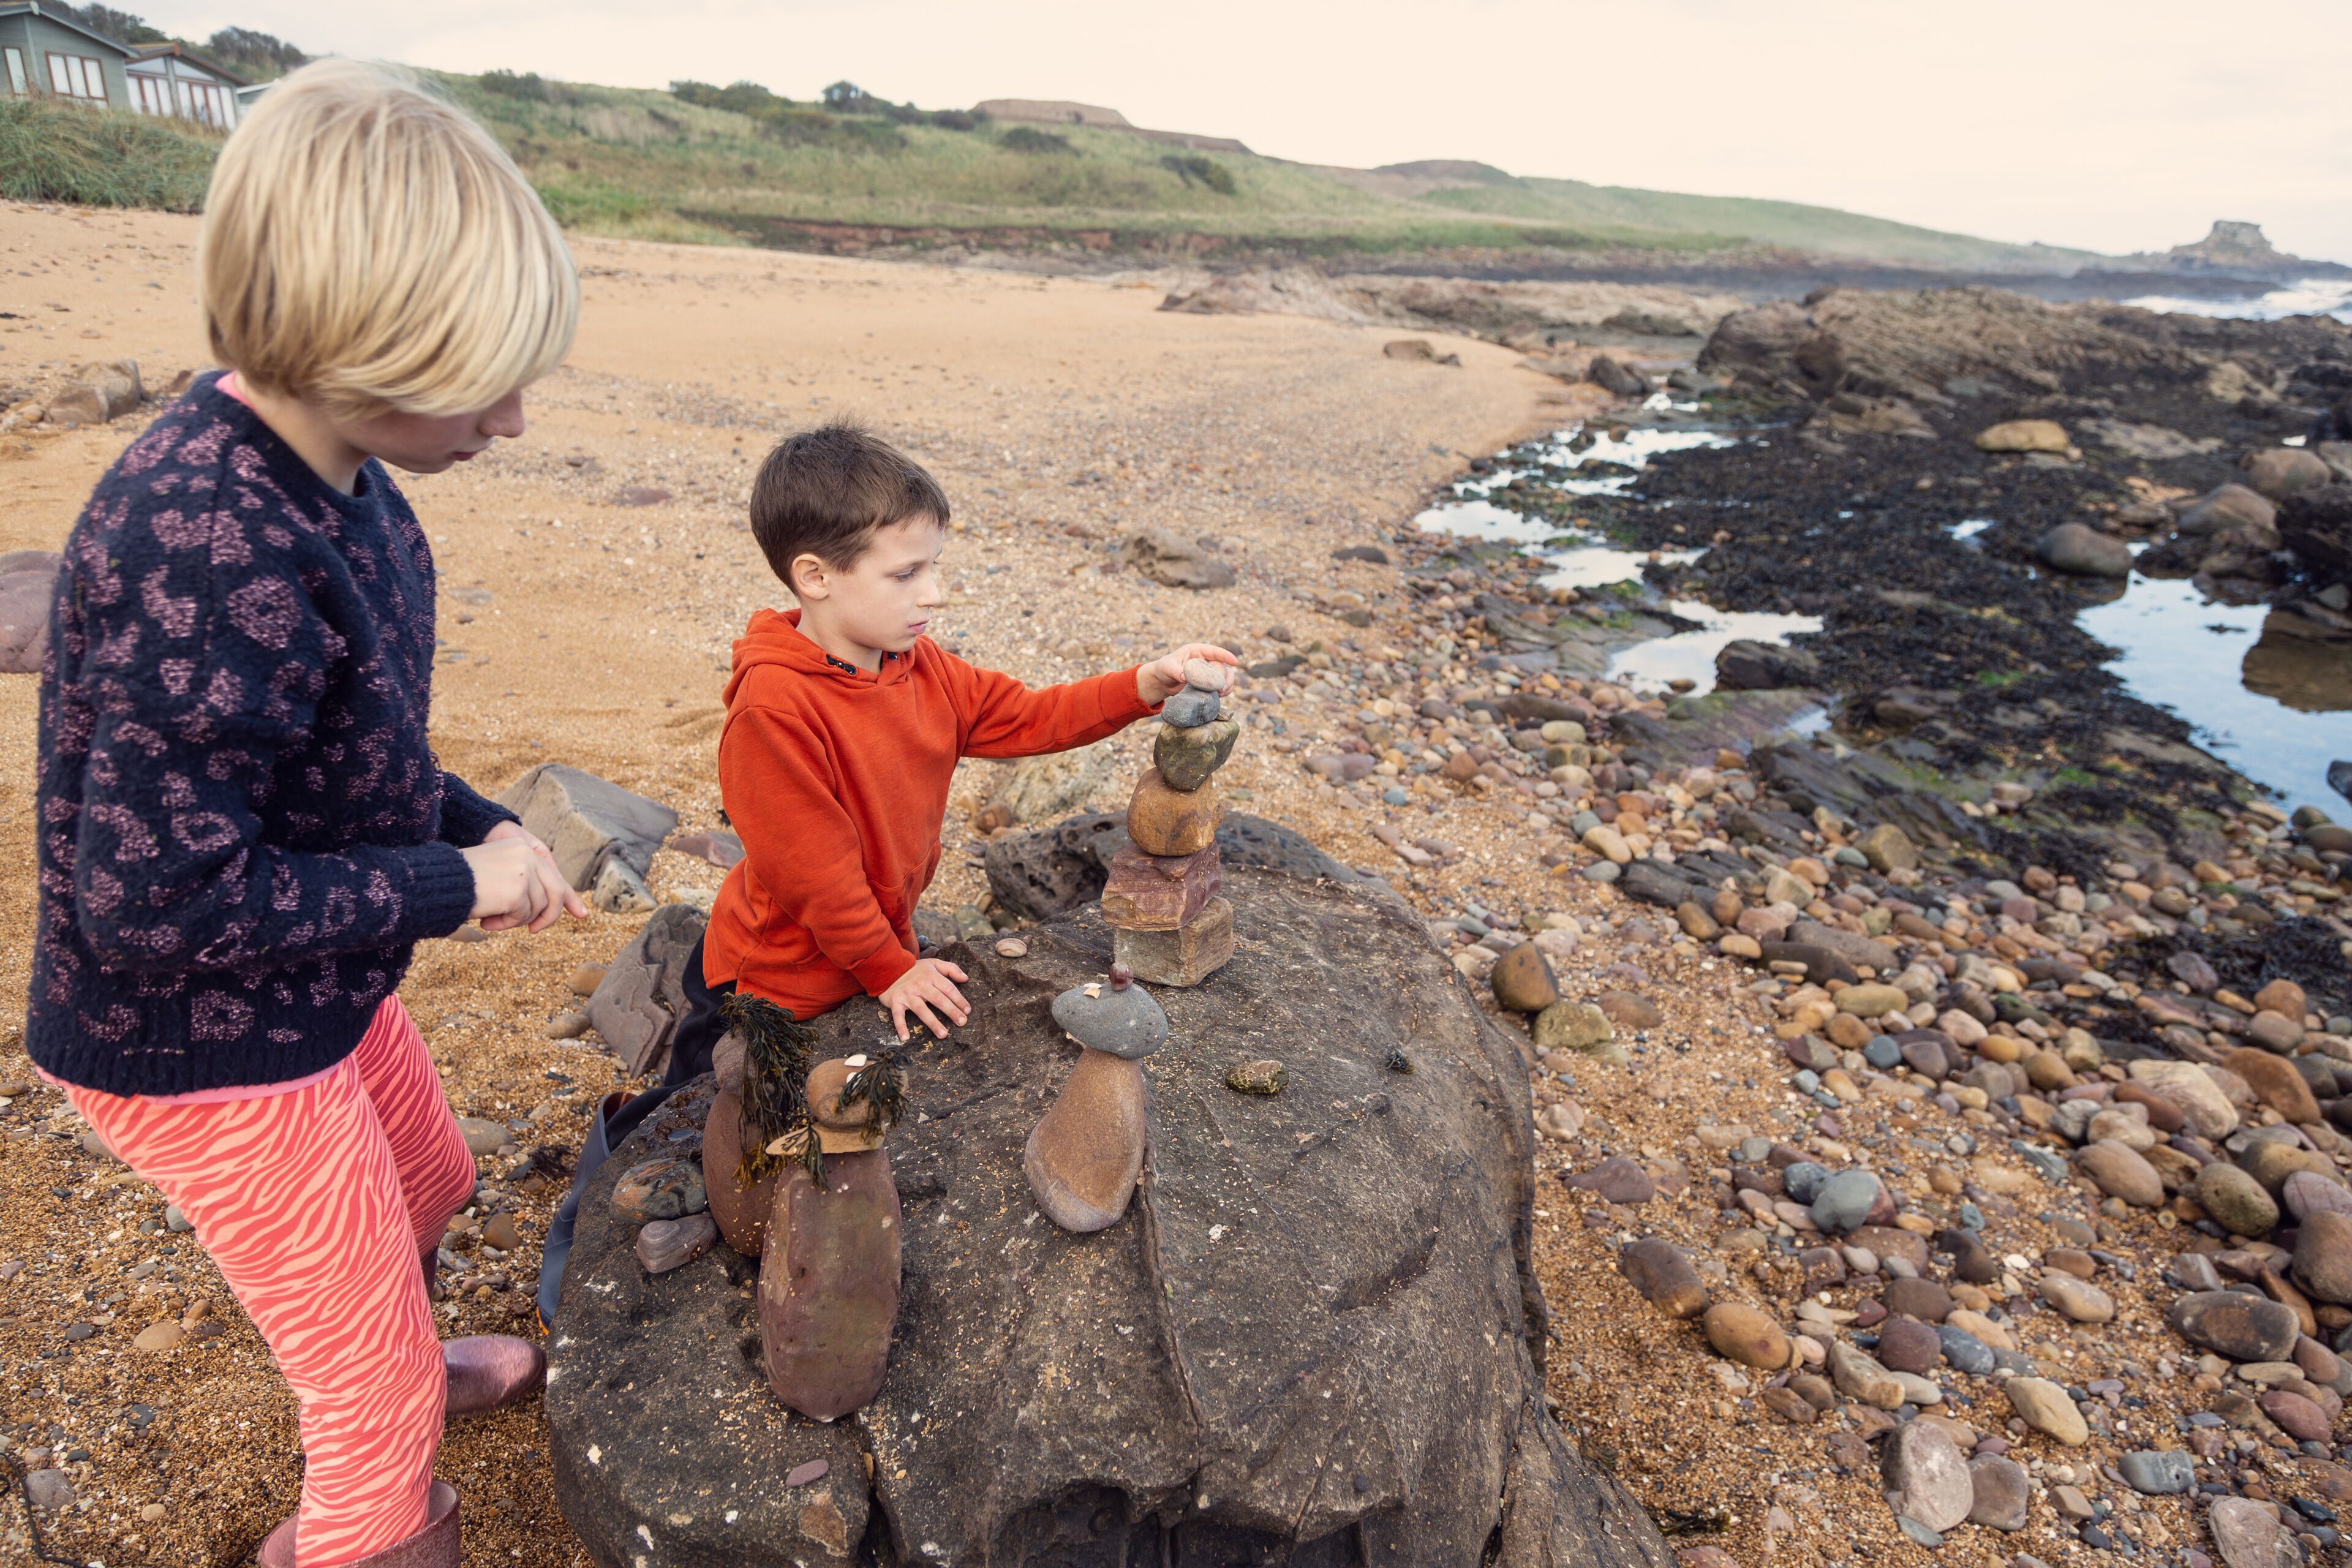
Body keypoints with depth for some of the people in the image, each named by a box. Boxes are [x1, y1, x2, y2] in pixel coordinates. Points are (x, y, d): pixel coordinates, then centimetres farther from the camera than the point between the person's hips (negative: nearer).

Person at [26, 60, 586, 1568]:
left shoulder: (323, 467, -6)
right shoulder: (214, 561, -35)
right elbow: (152, 902, -28)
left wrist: (480, 824, -2)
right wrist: (455, 886, -21)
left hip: (318, 989, 9)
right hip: (205, 1050, -9)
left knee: (426, 1183, 34)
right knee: (384, 1414, 10)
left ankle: (396, 1365, 63)